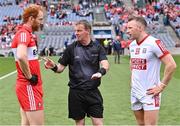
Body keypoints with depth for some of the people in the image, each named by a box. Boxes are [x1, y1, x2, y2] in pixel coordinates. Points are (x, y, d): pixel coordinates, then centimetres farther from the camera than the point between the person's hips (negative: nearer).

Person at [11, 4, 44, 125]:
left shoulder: (28, 34, 13)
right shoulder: (24, 33, -16)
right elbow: (21, 56, -34)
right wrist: (29, 77, -22)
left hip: (29, 86, 10)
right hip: (29, 86, -10)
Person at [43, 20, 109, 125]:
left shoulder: (98, 48, 2)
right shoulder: (71, 48, 2)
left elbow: (105, 63, -11)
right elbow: (61, 67, 3)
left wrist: (101, 72, -33)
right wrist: (54, 67, -19)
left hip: (93, 91, 0)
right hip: (76, 92, 0)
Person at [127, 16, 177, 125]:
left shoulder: (154, 43, -16)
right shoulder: (132, 45, 8)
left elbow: (172, 65, -19)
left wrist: (162, 86, -17)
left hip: (149, 93, -7)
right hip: (135, 92, 7)